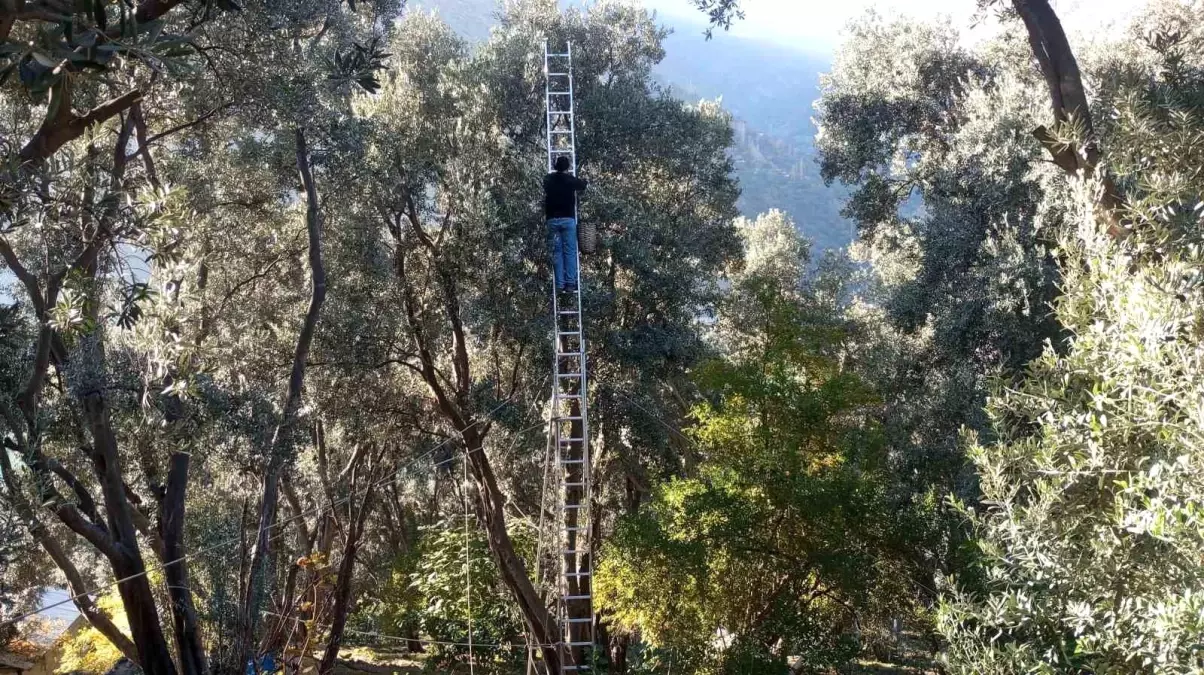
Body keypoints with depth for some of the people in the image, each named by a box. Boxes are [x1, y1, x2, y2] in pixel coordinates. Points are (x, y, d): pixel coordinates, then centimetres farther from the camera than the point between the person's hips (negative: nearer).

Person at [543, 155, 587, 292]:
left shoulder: (548, 179, 5)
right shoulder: (571, 179, -1)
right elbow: (583, 184, 20)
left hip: (552, 219, 2)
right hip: (568, 219, -2)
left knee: (557, 252, 3)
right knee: (570, 252, 1)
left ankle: (560, 284, -1)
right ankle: (570, 283, -3)